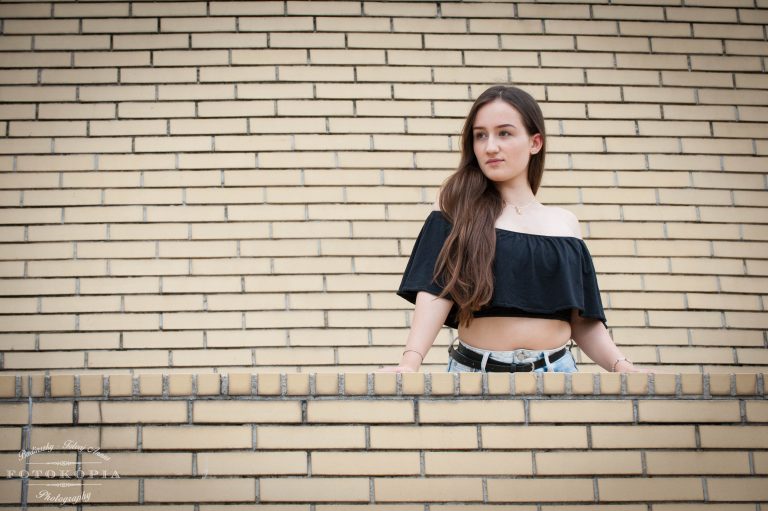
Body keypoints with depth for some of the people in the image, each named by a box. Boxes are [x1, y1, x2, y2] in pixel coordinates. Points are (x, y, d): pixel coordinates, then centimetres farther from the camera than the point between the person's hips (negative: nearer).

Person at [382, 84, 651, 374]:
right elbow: (435, 288, -11)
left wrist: (622, 366, -9)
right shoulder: (458, 204, 0)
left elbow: (582, 321, 7)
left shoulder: (564, 223, 7)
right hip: (474, 370, -2)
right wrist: (411, 361, -25)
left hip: (555, 370, 2)